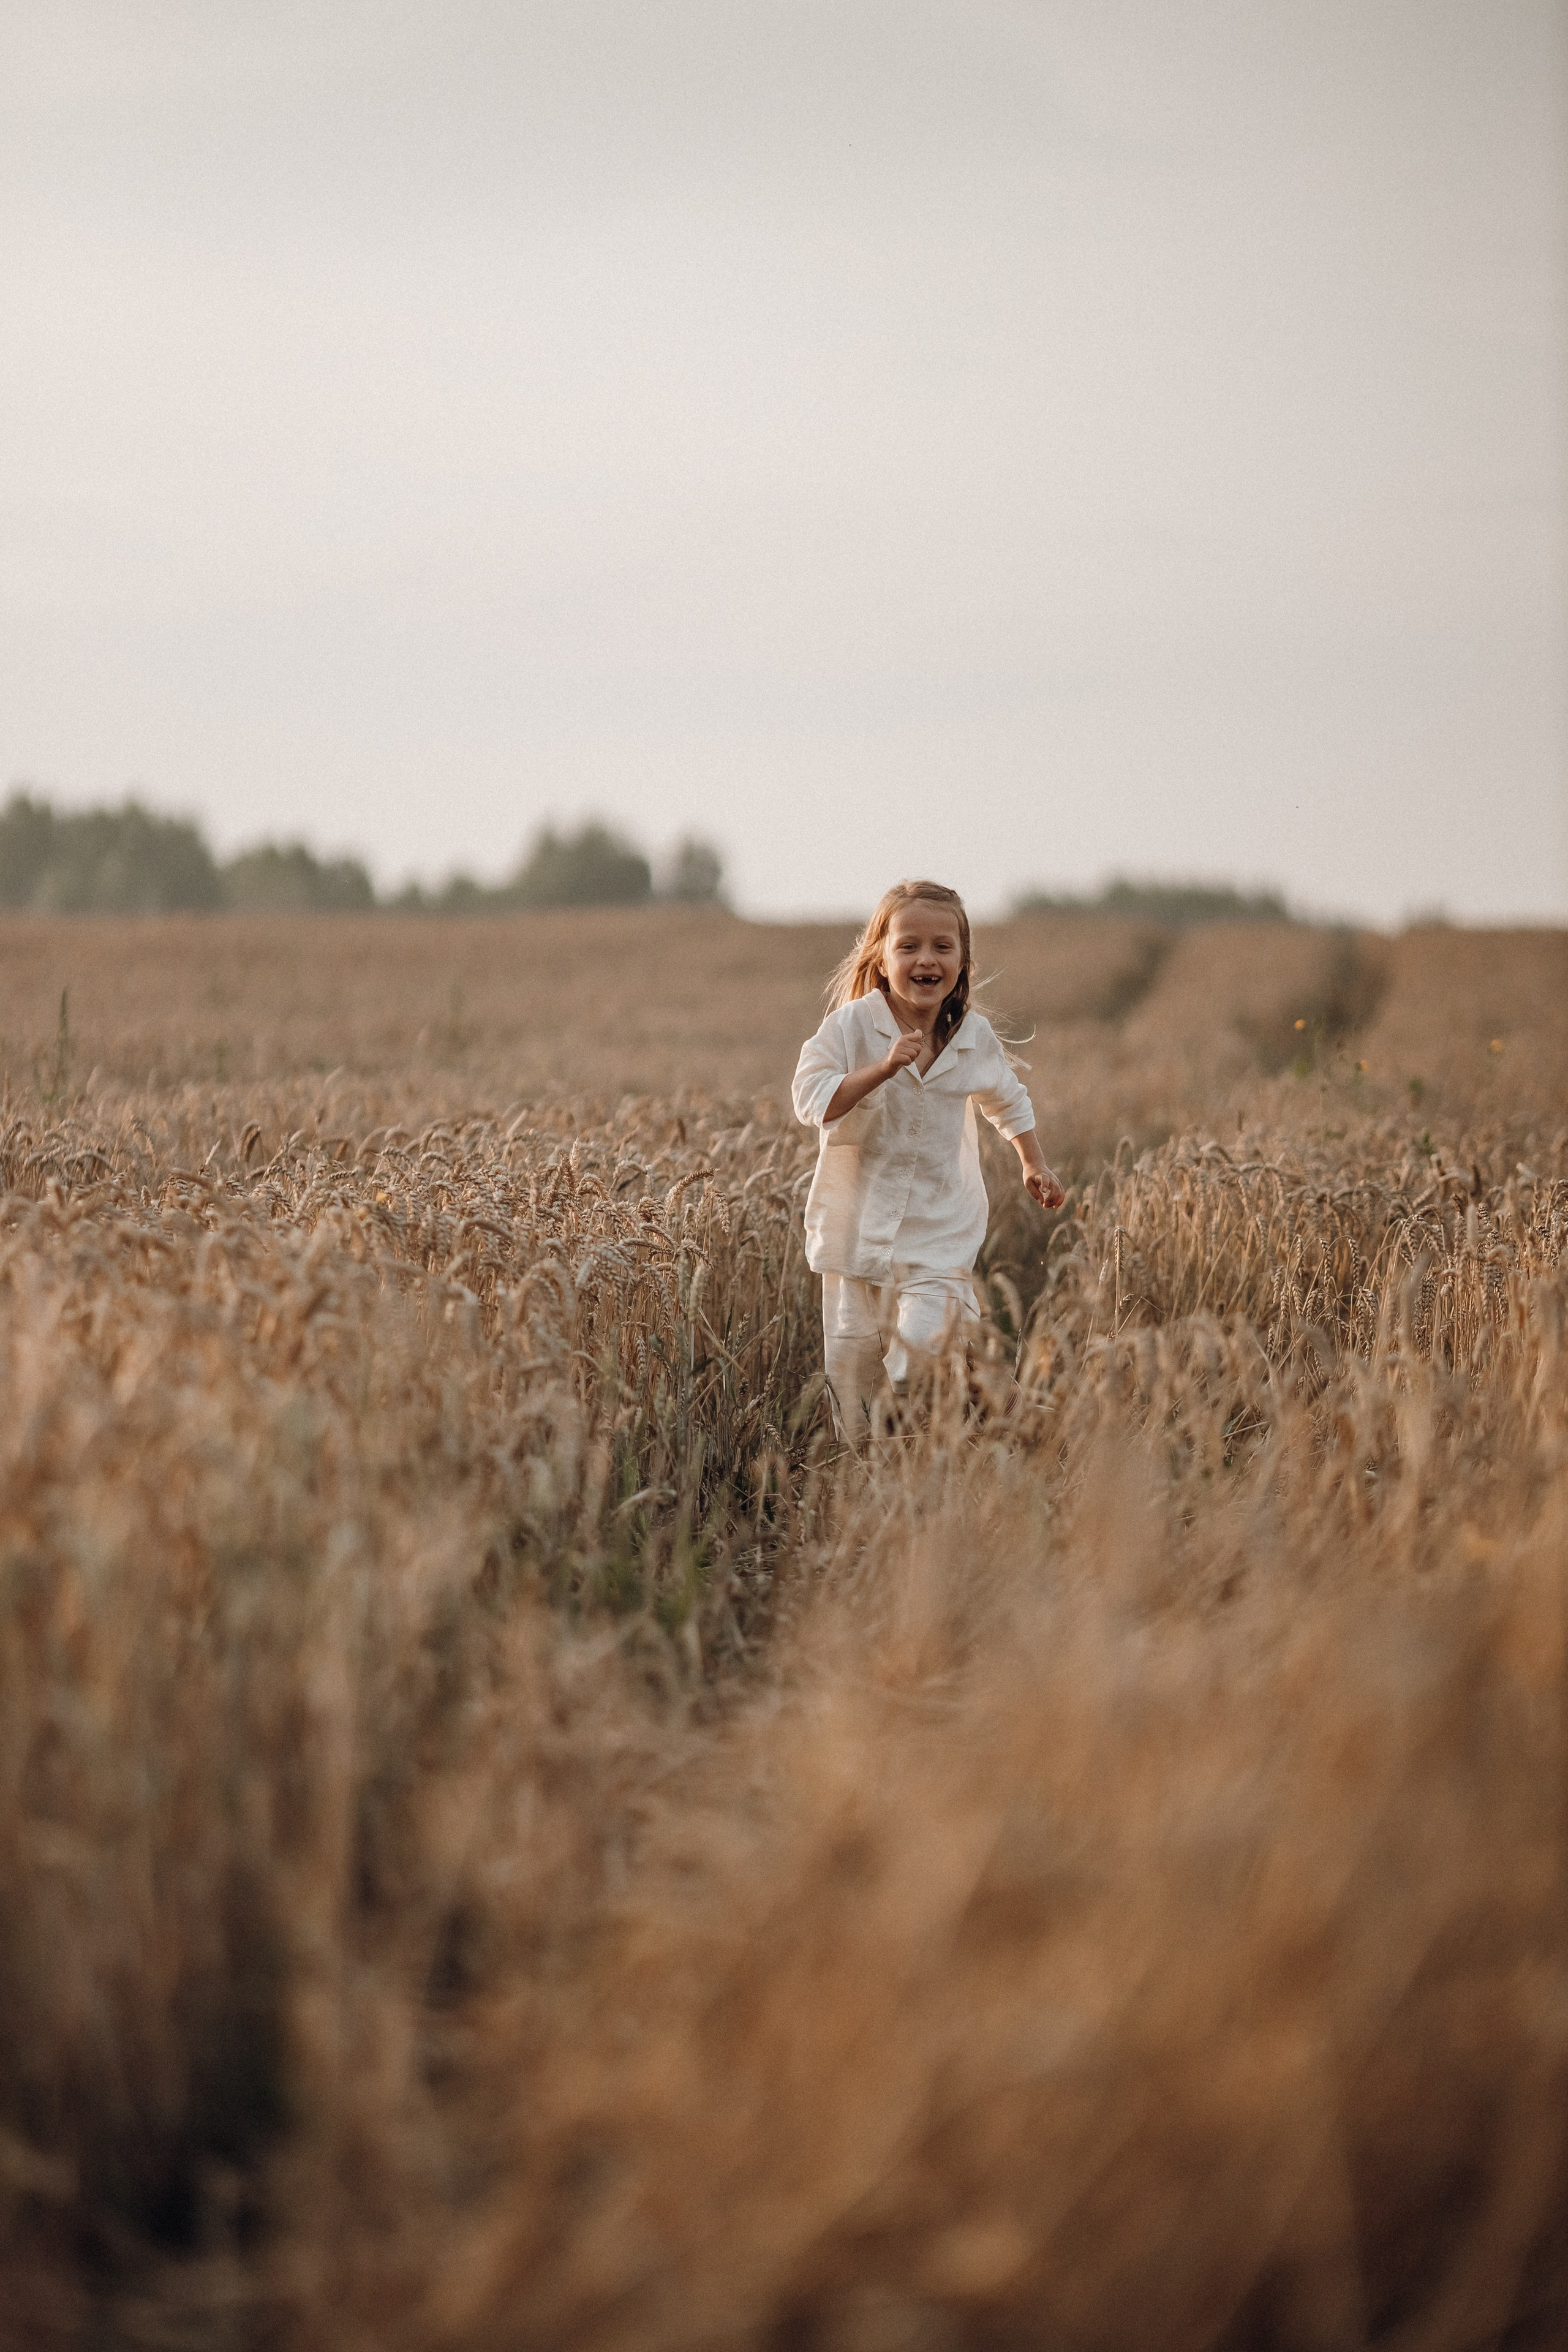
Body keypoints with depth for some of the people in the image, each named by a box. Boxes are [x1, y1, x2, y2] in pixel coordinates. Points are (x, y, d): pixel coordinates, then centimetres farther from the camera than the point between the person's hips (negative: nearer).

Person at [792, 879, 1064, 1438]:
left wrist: (1034, 1165, 26)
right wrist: (884, 1067, -29)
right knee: (851, 1351, 4)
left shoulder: (975, 1037, 1)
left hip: (940, 1228, 1)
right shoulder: (852, 1026, -11)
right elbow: (811, 1102, -21)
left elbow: (1007, 1100, 21)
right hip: (858, 1219, -1)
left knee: (923, 1342, -16)